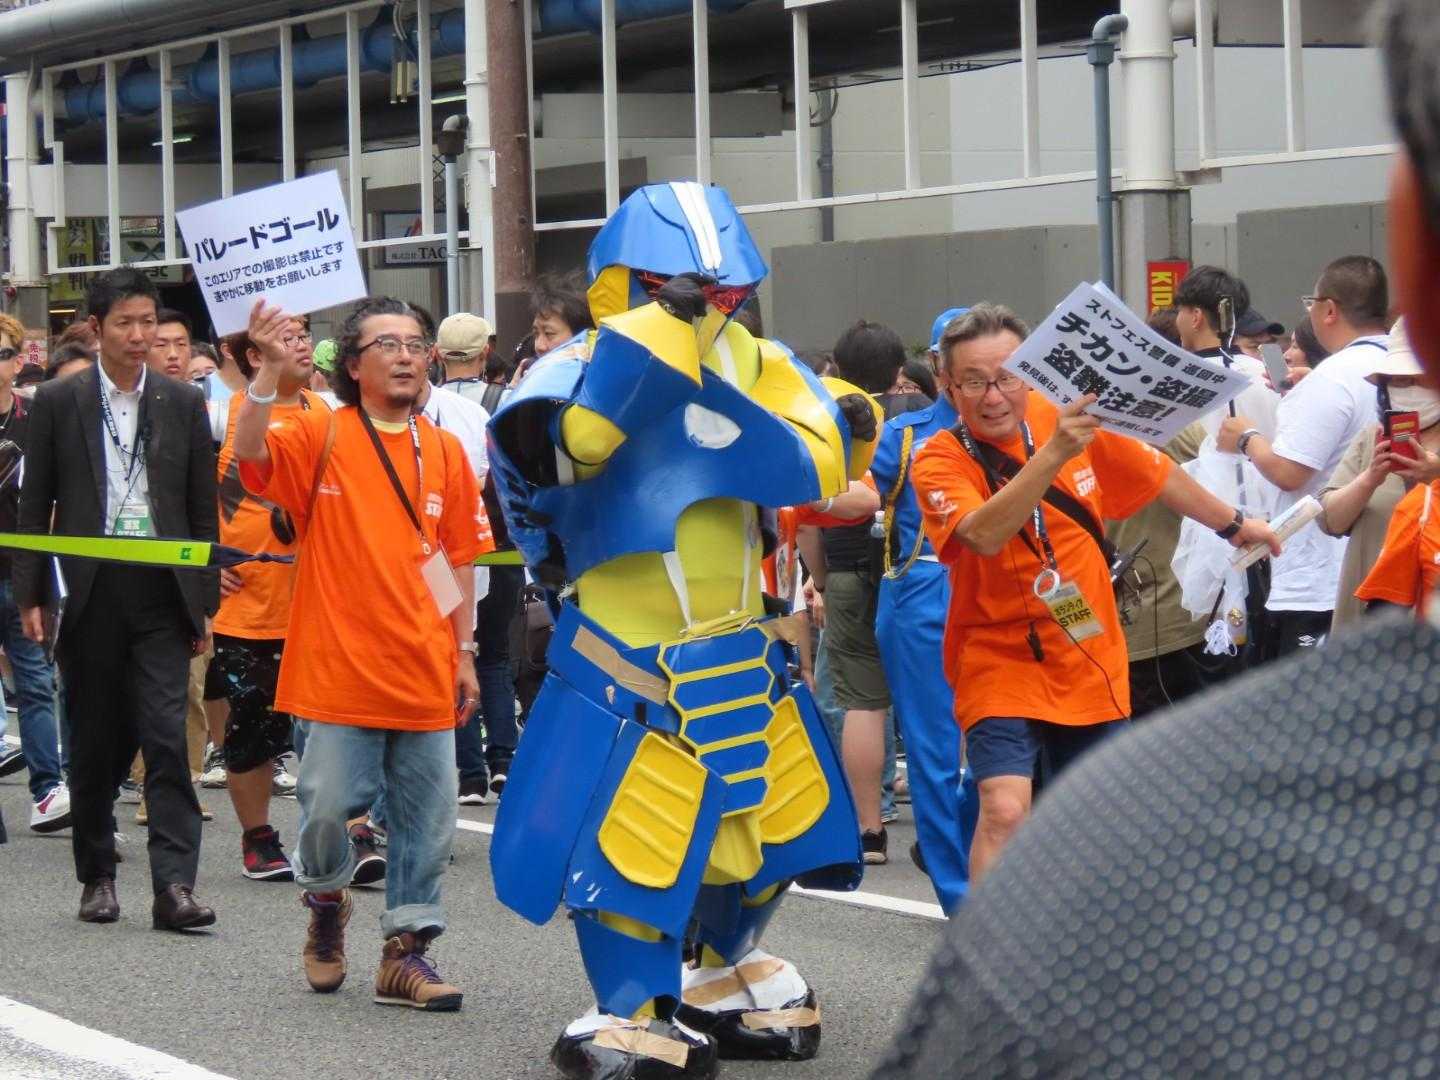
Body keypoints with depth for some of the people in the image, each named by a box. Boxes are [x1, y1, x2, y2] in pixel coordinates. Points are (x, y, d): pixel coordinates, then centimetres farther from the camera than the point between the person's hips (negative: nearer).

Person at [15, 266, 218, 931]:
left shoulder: (183, 404, 7)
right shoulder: (58, 403, 4)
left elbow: (203, 510, 10)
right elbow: (34, 508, 6)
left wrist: (205, 601, 7)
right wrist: (31, 596, 0)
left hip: (161, 594, 0)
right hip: (90, 594, 0)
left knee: (167, 737, -9)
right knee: (94, 743, 8)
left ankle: (174, 886, -12)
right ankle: (97, 876, 20)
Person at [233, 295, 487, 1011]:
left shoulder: (444, 452, 9)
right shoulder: (322, 435, -1)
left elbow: (458, 562, 14)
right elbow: (250, 451, -21)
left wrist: (464, 652, 11)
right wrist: (272, 370, -34)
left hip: (424, 676, 3)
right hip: (338, 672, -3)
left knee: (426, 821, 3)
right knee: (328, 809, -1)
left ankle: (406, 951, 13)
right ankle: (325, 906, 28)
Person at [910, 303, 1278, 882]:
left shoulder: (1073, 420, -6)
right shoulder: (940, 460, -17)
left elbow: (1158, 477, 12)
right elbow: (984, 534, -37)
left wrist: (1233, 523, 25)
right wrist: (1053, 453, -46)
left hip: (1091, 665, 4)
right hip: (998, 661, -4)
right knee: (1004, 810, -22)